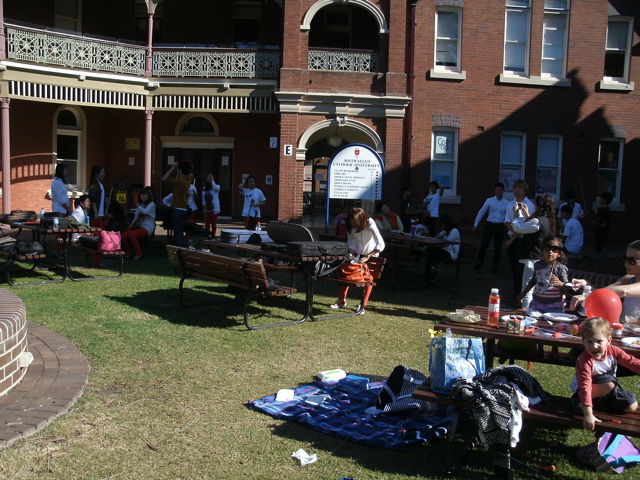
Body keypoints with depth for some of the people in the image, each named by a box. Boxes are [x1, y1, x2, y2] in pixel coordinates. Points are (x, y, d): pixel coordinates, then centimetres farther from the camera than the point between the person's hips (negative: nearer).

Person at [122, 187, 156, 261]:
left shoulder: (151, 204, -1)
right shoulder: (140, 204, 20)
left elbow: (145, 211, -22)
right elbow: (136, 217, 23)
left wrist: (138, 207, -7)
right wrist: (132, 224, 5)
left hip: (147, 228, -7)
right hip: (139, 227, 7)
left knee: (132, 234, -31)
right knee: (125, 235, -18)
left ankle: (138, 254, -18)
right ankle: (129, 252, 3)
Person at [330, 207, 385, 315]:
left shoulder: (370, 224, -30)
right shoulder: (351, 227, -15)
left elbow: (381, 245, -37)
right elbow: (351, 243, -1)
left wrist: (367, 257, -40)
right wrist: (351, 254, -20)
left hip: (371, 254, -4)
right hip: (357, 254, 5)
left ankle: (363, 305, -2)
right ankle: (342, 300, 11)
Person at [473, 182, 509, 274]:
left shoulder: (507, 203, 2)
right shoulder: (489, 201, -1)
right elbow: (481, 212, 3)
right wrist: (475, 224, 2)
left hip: (500, 226, 1)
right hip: (489, 225, -1)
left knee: (498, 247, 7)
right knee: (483, 245, -2)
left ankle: (495, 266, 21)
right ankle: (479, 263, 19)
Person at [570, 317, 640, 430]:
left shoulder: (612, 351, -16)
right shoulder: (584, 361, -33)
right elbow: (585, 387, -39)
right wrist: (588, 415, -46)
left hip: (608, 392, 6)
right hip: (591, 391, -6)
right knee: (609, 383, -33)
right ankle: (579, 400, -18)